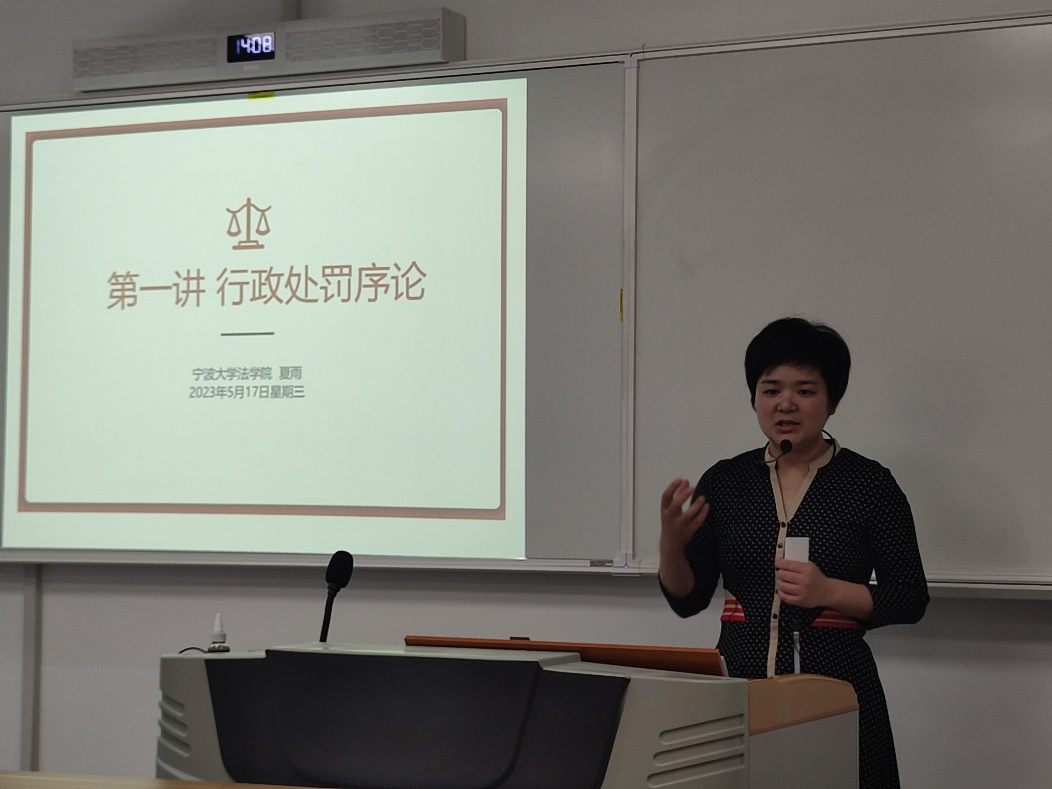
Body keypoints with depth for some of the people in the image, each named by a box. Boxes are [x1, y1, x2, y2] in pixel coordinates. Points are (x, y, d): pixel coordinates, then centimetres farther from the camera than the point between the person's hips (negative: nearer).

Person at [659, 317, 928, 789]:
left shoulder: (869, 484, -2)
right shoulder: (725, 481, 5)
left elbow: (911, 599, -2)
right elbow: (687, 600, 7)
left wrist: (829, 591, -17)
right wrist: (672, 541, -12)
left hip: (834, 682, -2)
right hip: (738, 680, 3)